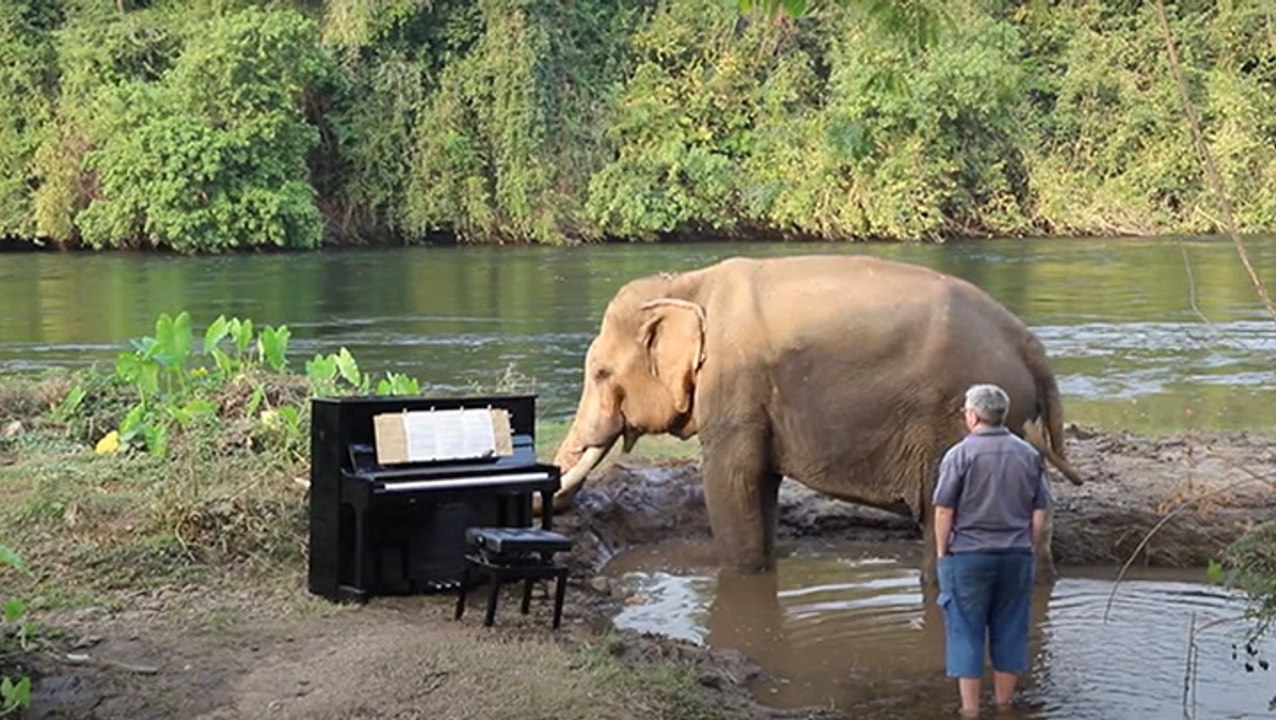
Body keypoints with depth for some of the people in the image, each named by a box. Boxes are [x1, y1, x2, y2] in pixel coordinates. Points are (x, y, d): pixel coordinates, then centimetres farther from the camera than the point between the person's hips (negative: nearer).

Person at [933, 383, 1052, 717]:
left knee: (966, 631, 4)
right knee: (1009, 631, 11)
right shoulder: (1029, 455, 4)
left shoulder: (960, 454, -9)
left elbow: (944, 511, -9)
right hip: (1016, 556, 4)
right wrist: (1028, 550, 15)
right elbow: (1039, 514, 6)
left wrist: (941, 551, 2)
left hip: (968, 555, -4)